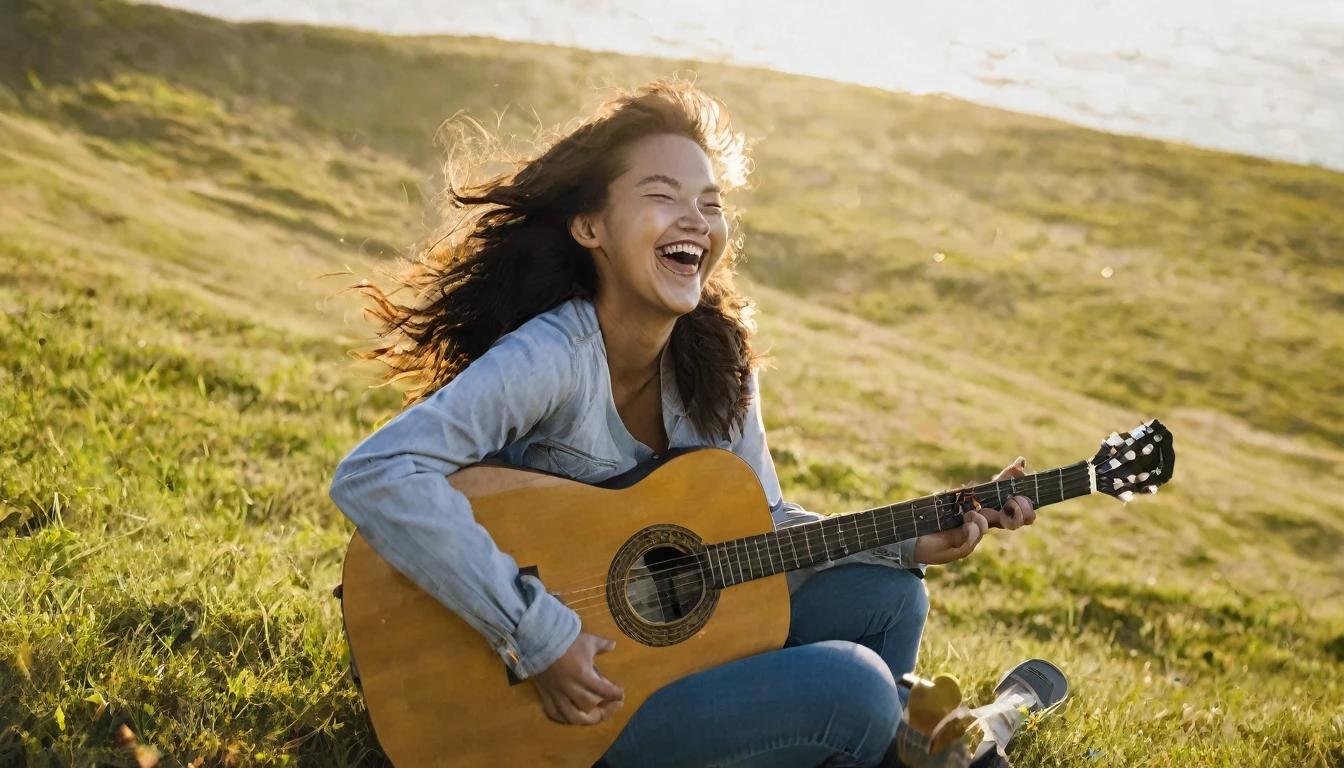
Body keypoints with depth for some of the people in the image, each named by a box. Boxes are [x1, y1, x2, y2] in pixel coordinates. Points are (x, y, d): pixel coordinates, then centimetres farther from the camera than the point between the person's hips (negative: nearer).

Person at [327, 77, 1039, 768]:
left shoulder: (717, 358, -1)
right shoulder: (553, 359, -24)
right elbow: (374, 478, -37)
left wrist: (907, 543, -4)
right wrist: (538, 635, -34)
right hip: (545, 708, -7)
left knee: (882, 594, 1)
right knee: (851, 688, -18)